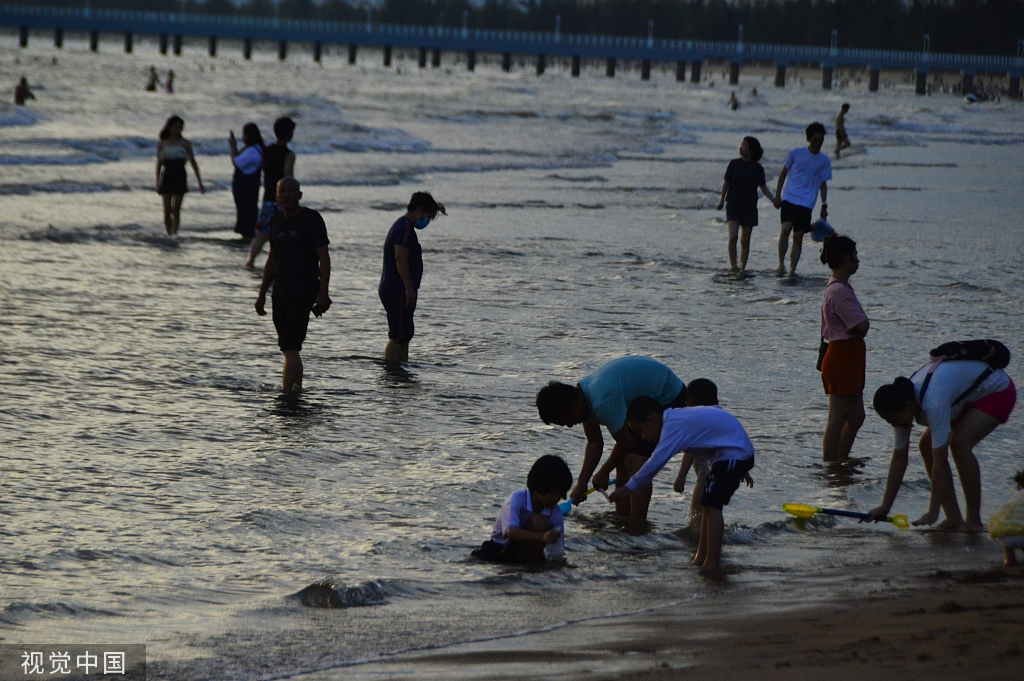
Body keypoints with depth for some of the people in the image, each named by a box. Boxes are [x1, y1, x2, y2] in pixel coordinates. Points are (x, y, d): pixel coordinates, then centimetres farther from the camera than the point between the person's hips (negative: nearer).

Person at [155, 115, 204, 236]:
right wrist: (158, 183, 6)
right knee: (167, 210, -2)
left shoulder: (185, 143, 4)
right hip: (167, 178, 1)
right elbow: (159, 164, 10)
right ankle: (169, 234, 10)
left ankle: (175, 233, -10)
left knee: (176, 209, -9)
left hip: (180, 179, -1)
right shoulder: (162, 144, 6)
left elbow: (193, 163, 5)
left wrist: (200, 183, 2)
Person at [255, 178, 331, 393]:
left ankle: (285, 392, -18)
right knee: (290, 349, 9)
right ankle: (297, 389, 17)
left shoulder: (311, 219, -6)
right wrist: (262, 294, 20)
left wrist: (323, 292, -16)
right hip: (280, 290, 7)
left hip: (304, 290, -7)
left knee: (290, 348, -15)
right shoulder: (277, 221, 13)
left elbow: (324, 258, -8)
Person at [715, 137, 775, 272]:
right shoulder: (734, 164, 2)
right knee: (733, 237, -16)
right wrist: (721, 200, 4)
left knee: (745, 240, 4)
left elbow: (763, 188, 4)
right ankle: (732, 264, -7)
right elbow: (726, 183, 8)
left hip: (749, 206, 1)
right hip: (733, 204, -1)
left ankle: (742, 267, 13)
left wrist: (774, 200, -9)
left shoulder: (757, 168, 2)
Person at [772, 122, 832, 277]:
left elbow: (823, 184, 13)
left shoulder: (824, 160, 7)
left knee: (798, 237, 0)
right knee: (786, 229, -19)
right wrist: (778, 195, 5)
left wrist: (824, 206, 5)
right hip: (789, 198, -1)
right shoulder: (796, 153, 2)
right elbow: (784, 173, 10)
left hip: (807, 203, 1)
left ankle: (792, 269, 8)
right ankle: (781, 264, -11)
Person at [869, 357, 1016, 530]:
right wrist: (885, 507, -9)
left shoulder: (933, 404, -39)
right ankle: (954, 518, -1)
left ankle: (974, 521, -21)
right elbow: (899, 459, -7)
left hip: (998, 391, -9)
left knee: (959, 442, -28)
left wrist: (933, 513, -37)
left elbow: (940, 462, -38)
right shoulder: (903, 401, -14)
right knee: (926, 445, -3)